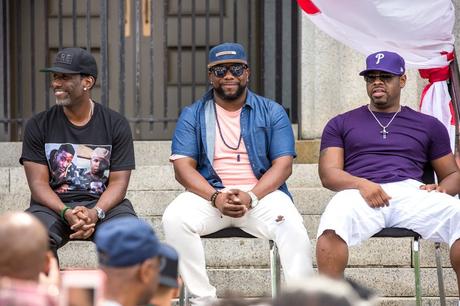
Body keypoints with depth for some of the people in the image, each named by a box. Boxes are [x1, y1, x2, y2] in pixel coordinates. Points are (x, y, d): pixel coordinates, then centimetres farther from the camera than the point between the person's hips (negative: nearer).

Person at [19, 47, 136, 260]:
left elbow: (118, 182, 0)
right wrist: (65, 213, -21)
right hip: (54, 205, 0)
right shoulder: (38, 125, 5)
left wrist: (95, 213, -21)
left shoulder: (116, 125, 5)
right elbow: (38, 182, -1)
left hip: (103, 203, 0)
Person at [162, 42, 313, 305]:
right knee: (175, 218, -30)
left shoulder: (272, 112, 10)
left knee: (291, 224, -33)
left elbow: (283, 165, 1)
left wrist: (250, 197, -17)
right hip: (209, 194, 1)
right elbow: (183, 167, 1)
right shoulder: (192, 115, 11)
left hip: (262, 192, -1)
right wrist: (216, 197, -18)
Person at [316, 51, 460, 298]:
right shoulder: (341, 124, 25)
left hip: (412, 192, 1)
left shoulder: (429, 125, 27)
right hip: (358, 193, -1)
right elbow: (328, 173, 12)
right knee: (332, 227, -39)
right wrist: (362, 184, -11)